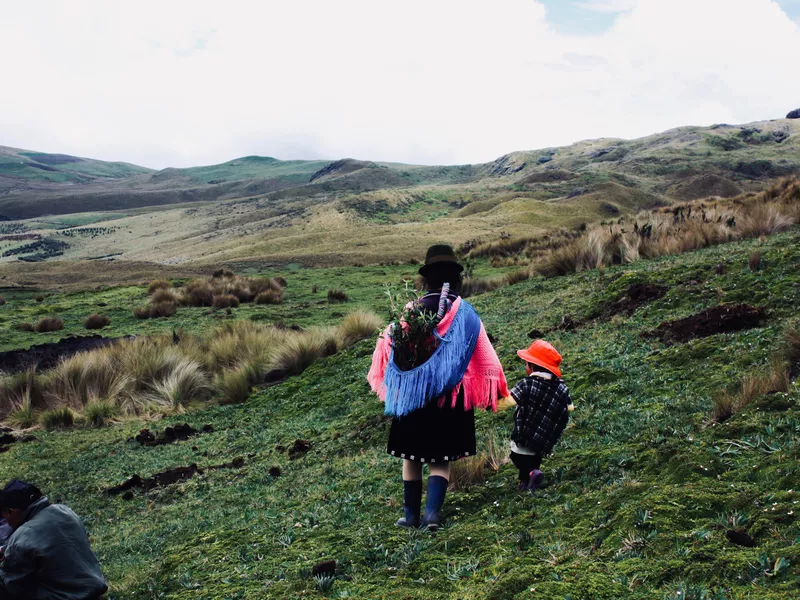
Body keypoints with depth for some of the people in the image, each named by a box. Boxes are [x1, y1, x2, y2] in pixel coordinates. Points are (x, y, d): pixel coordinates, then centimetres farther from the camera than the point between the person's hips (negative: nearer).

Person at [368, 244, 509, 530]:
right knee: (441, 459, 7)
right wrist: (493, 392, 4)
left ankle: (411, 514, 20)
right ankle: (432, 512, -9)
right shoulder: (464, 313, -6)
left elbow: (391, 348, 2)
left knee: (412, 457, 14)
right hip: (450, 396, 0)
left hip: (414, 394, 1)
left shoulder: (414, 310, -4)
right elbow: (483, 358, -4)